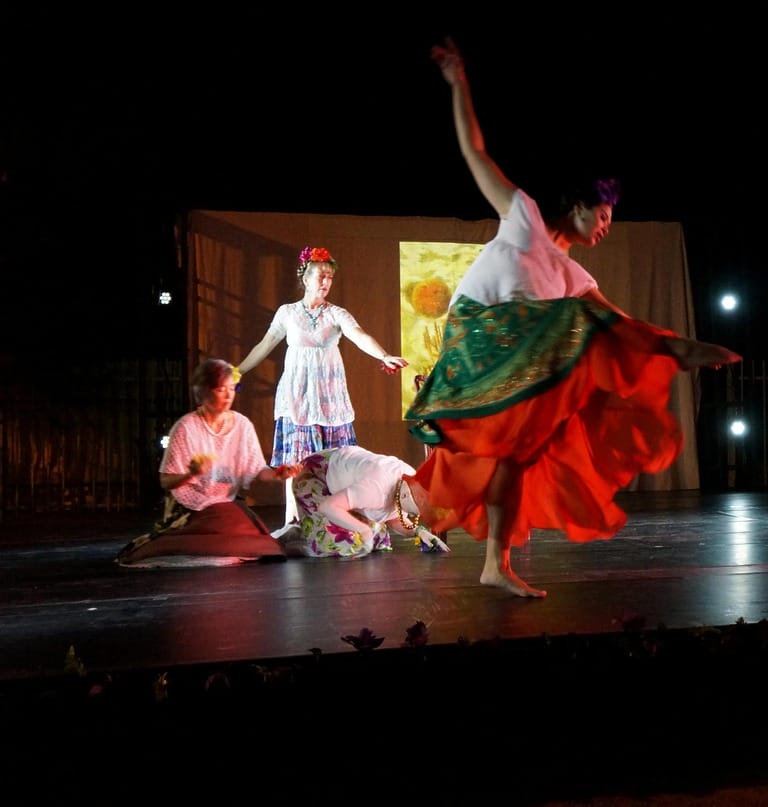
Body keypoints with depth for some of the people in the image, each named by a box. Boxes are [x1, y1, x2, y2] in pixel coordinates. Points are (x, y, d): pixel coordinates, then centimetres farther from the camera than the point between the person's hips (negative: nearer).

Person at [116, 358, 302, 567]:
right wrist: (191, 474, -28)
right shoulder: (186, 427, -8)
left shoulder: (242, 425, 4)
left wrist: (276, 474, -15)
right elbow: (165, 482, -8)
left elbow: (255, 472, 5)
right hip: (192, 507, -4)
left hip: (230, 503, 4)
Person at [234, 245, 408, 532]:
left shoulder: (336, 314, 2)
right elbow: (264, 347, 15)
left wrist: (384, 356, -33)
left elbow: (361, 337, -14)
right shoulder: (287, 312, 6)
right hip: (296, 393, 0)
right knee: (294, 457, -3)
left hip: (329, 394, 0)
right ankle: (292, 521, -1)